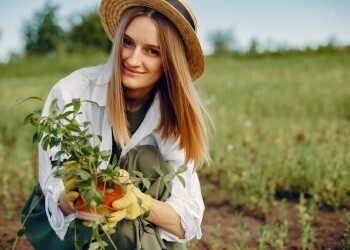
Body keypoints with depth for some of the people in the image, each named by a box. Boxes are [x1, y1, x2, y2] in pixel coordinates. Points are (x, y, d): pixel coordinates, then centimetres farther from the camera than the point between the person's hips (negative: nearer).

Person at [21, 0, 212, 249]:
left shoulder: (176, 114, -15)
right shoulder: (70, 94, -22)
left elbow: (188, 219, -18)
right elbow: (54, 190, -20)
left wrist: (142, 203, -39)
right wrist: (70, 199, -44)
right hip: (59, 222, -2)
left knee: (147, 159, -25)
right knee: (127, 229, -32)